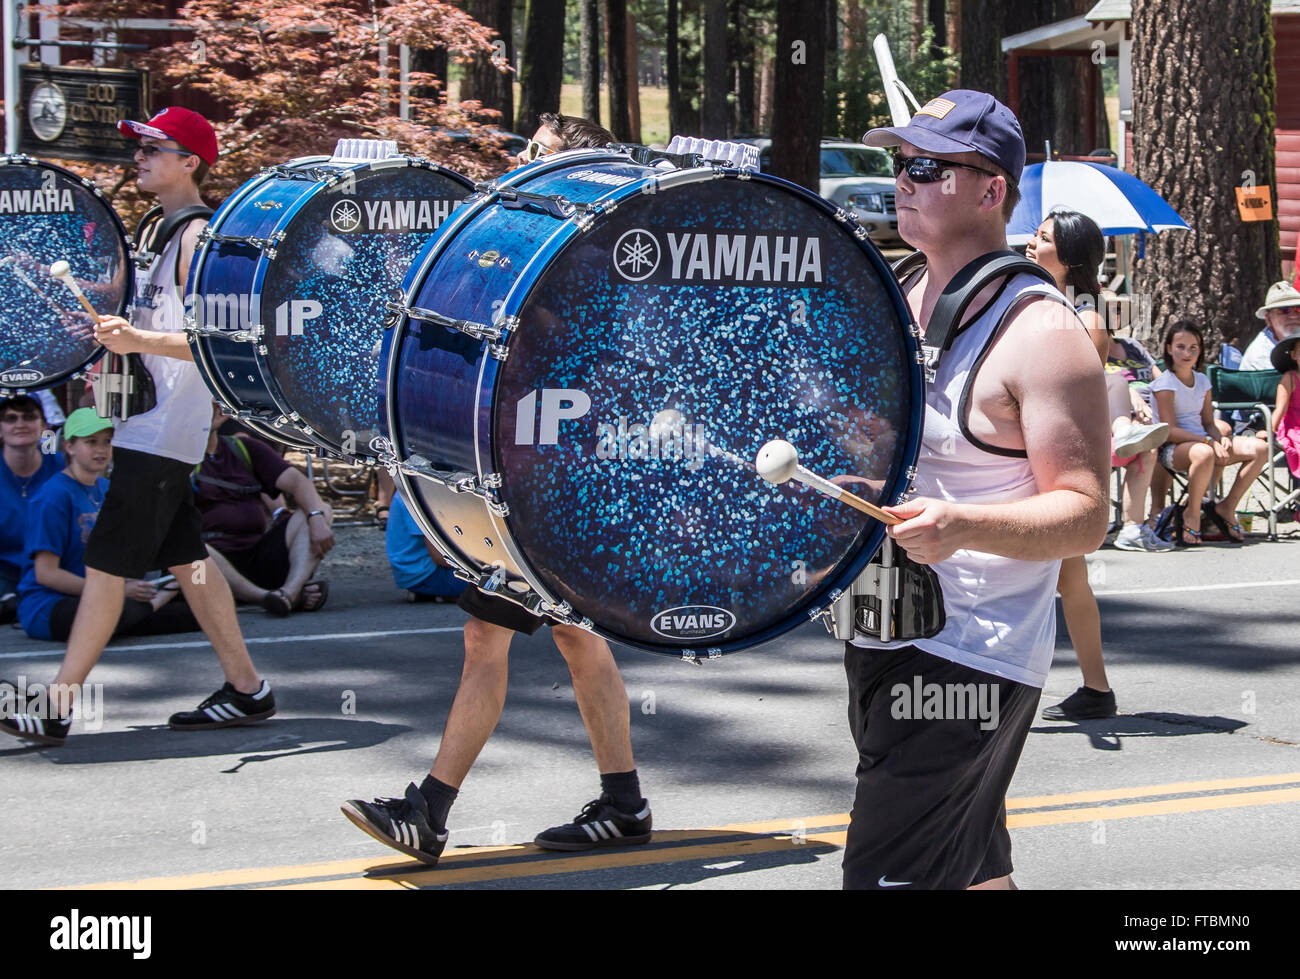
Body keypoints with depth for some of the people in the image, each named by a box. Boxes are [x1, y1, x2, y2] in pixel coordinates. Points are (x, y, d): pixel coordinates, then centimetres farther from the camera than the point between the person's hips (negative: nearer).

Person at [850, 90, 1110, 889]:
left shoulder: (1041, 333, -16)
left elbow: (1085, 514, -20)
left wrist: (963, 526, -35)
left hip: (969, 658, -9)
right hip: (877, 636, 9)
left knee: (888, 874, -13)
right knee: (973, 870, 20)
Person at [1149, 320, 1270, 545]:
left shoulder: (1202, 381, 14)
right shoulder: (1165, 383, -8)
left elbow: (1208, 423, 14)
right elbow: (1170, 431, -16)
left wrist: (1221, 439, -10)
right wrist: (1209, 442, -23)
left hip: (1200, 440, 7)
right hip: (1172, 449, -7)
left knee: (1260, 449, -9)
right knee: (1203, 453, -43)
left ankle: (1227, 507, 0)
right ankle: (1192, 515, -20)